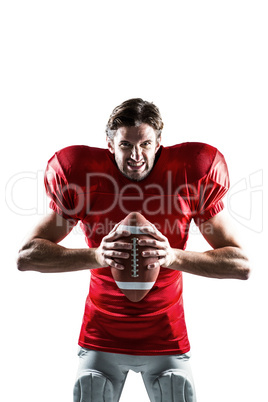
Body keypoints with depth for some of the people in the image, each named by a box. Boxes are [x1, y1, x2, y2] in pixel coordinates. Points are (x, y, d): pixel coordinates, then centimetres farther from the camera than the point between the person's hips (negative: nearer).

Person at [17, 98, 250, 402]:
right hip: (101, 339, 0)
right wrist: (96, 256, -28)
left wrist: (174, 257, -28)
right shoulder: (81, 176, -10)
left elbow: (241, 265, -11)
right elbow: (26, 256, -12)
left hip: (166, 340, 0)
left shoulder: (192, 174, -11)